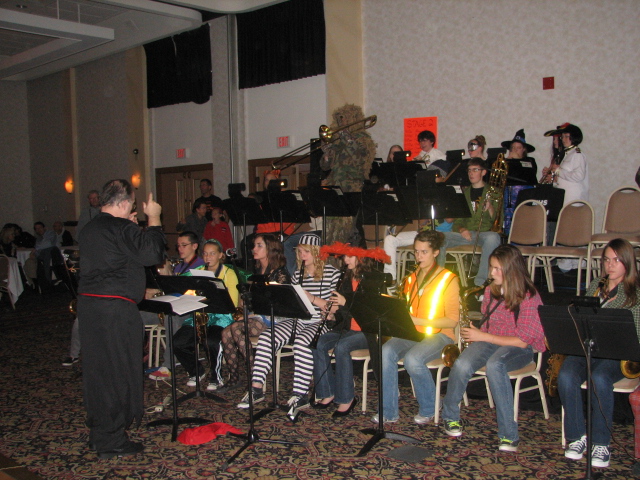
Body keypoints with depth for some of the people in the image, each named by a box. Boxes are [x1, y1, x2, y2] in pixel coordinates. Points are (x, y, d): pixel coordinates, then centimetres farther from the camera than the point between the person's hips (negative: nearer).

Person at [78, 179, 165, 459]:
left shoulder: (90, 229, 15)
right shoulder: (121, 228, -14)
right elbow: (152, 253, -19)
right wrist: (154, 219, -7)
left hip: (88, 304, 9)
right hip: (115, 309, -9)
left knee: (97, 369, 17)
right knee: (117, 371, 0)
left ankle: (98, 432, 30)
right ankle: (111, 442, 8)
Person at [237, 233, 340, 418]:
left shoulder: (332, 273, -1)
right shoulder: (297, 275, 17)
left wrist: (312, 298, -19)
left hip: (320, 322, -5)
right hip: (297, 321, 5)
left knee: (302, 341, -36)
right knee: (267, 336, -19)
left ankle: (300, 395, -27)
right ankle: (256, 389, -16)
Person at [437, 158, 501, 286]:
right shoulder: (464, 193, 22)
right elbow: (457, 220, 18)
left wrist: (490, 207, -18)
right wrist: (461, 230, -4)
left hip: (486, 233, -3)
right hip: (466, 233, 3)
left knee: (492, 237, -40)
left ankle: (480, 282, -36)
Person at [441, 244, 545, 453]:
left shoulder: (529, 297, -13)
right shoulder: (491, 291, 5)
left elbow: (522, 340, -17)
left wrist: (483, 336, -18)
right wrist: (475, 333, -1)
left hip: (520, 349, -4)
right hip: (489, 341, 4)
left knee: (494, 364, -40)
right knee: (462, 365, -29)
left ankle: (509, 434, -31)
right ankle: (450, 416, -2)